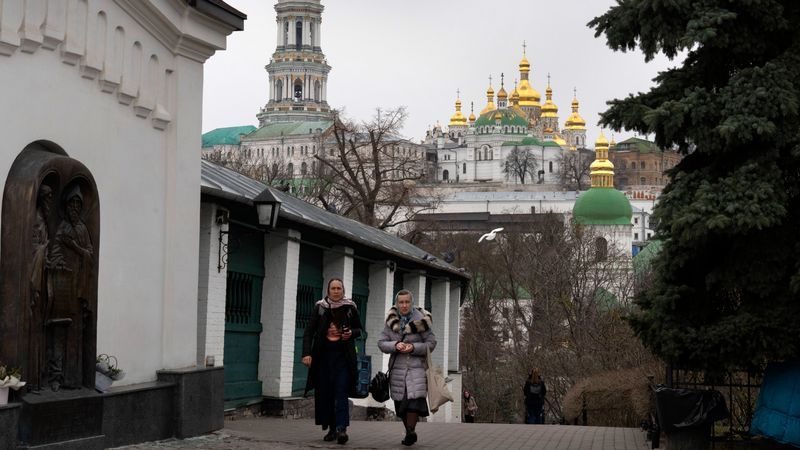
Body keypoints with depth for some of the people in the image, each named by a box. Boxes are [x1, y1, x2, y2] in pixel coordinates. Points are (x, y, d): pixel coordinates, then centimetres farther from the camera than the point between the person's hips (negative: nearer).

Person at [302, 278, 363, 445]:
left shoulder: (350, 308, 4)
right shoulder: (320, 307, 3)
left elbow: (359, 329, 17)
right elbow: (309, 332, 1)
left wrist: (351, 333, -7)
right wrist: (307, 353, -11)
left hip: (343, 356, -1)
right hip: (323, 356, 1)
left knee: (341, 392, -11)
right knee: (325, 392, 1)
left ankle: (341, 428, -18)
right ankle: (331, 428, 9)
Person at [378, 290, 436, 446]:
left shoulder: (420, 321, -3)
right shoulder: (391, 321, 5)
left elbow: (431, 343, -1)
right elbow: (381, 343, 4)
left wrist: (414, 348, -16)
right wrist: (395, 345, -16)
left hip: (416, 366, -3)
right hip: (397, 367, 3)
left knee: (414, 398, -20)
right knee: (401, 402, 6)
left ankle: (410, 431, -17)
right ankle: (410, 433, 18)